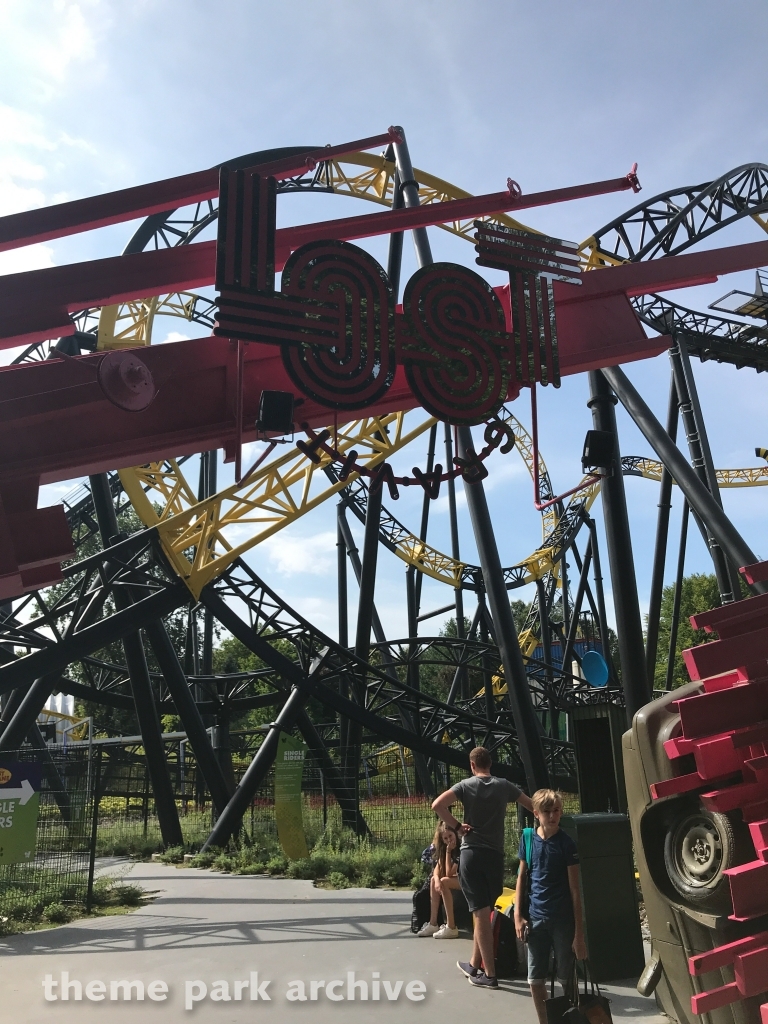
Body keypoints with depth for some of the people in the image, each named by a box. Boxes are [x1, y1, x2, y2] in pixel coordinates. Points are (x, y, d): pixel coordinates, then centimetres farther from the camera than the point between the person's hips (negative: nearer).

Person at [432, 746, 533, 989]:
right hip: (495, 855, 3)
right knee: (485, 912, 16)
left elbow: (437, 805, -17)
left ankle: (489, 974, 0)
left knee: (481, 913, -1)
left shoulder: (466, 785, -3)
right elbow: (532, 806, 16)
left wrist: (456, 826, -8)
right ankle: (474, 965, 27)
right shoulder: (504, 786, 5)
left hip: (471, 854, -3)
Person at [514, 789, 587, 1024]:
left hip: (563, 919, -3)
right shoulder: (528, 838, -1)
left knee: (567, 979, 8)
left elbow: (574, 889, -8)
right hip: (535, 918, 3)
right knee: (535, 980, 9)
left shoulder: (566, 843, -9)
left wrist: (579, 932, -9)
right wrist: (518, 915, 2)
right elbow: (522, 877, 7)